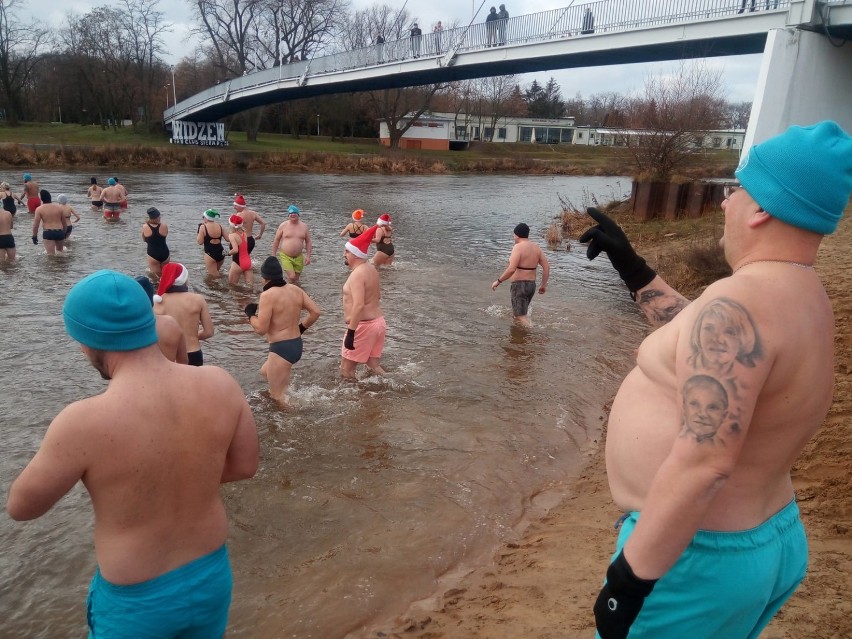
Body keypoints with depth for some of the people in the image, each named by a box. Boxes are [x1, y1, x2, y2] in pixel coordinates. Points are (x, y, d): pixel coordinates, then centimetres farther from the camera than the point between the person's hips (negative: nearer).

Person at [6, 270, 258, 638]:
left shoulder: (84, 423, -28)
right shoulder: (220, 385, -17)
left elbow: (20, 507, -10)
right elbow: (245, 466, -2)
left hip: (137, 601, -3)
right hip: (212, 575, 3)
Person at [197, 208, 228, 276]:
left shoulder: (203, 227, -8)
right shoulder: (219, 226, 5)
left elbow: (200, 242, -7)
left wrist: (197, 233, 8)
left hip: (210, 254, -5)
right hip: (221, 253, 6)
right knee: (216, 272, 26)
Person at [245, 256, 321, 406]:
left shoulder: (268, 295, -18)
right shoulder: (295, 290, 3)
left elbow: (261, 329, -19)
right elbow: (316, 312, 4)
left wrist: (251, 313, -1)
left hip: (281, 348, -9)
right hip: (296, 344, 9)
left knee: (277, 396, 4)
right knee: (265, 372, 31)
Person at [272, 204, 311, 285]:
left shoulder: (304, 226, 4)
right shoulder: (283, 225, -2)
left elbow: (308, 242, 10)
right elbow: (276, 240, 5)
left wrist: (308, 256, 1)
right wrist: (273, 255, 4)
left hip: (298, 257, 3)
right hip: (285, 256, -3)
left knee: (296, 280, 8)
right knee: (291, 277, -17)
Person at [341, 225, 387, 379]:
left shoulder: (357, 274, -20)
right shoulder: (371, 269, 9)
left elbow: (358, 305, -30)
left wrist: (350, 333, -29)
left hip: (363, 326, -10)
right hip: (378, 322, 10)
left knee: (346, 369, 1)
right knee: (373, 364, 19)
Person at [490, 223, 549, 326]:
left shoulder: (518, 247, -15)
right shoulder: (536, 247, 7)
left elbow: (511, 269, -24)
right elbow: (546, 267, 6)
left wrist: (498, 281, -13)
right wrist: (544, 285, 15)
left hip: (519, 285, -8)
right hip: (531, 285, 8)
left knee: (521, 317, -6)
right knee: (517, 313, 23)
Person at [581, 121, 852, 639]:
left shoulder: (742, 301, -27)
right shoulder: (804, 298, 4)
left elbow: (704, 464, -33)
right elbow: (700, 341, 19)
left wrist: (629, 578, -26)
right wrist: (632, 267, 17)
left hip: (695, 554, -9)